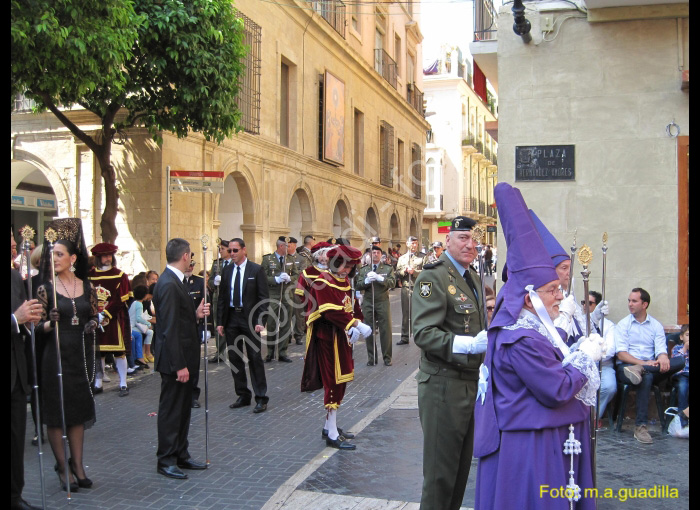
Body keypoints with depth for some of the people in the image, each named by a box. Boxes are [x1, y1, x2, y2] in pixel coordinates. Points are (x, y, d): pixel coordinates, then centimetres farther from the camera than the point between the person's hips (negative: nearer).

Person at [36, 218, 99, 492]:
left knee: (78, 410, 10)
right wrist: (50, 323, -24)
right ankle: (62, 466, 15)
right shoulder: (46, 288, -3)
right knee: (56, 411, 4)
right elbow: (38, 327, -3)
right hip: (55, 356, -3)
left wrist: (92, 324, -7)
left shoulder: (87, 286, 4)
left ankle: (77, 464, 21)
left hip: (81, 355, 3)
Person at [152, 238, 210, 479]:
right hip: (175, 360, -10)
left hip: (182, 358, 10)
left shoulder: (173, 281, 11)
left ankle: (181, 455, 28)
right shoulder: (169, 284, -21)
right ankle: (166, 461, 14)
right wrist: (179, 365, -23)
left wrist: (196, 314, -2)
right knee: (170, 410, 2)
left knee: (183, 409, 17)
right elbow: (169, 329, -23)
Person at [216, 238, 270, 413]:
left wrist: (260, 321, -14)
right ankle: (243, 395, 22)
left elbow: (263, 298, -6)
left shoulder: (256, 270, -4)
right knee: (234, 358, 9)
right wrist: (221, 321, 6)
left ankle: (261, 398, 5)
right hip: (231, 318, 5)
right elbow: (221, 298, 12)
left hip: (250, 319, -5)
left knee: (255, 358, -2)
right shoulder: (227, 271, 9)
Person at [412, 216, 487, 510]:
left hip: (473, 382, 8)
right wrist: (468, 345, -32)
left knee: (463, 463, 19)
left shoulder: (473, 277, 15)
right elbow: (423, 333, -23)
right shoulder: (433, 277, -14)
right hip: (443, 384, -8)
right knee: (441, 467, 2)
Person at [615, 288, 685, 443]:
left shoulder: (656, 325, 14)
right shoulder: (623, 324, 7)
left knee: (680, 361, -23)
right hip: (625, 368, -3)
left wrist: (663, 358, -24)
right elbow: (621, 354, -5)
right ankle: (640, 426, -36)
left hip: (651, 367, 3)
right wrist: (643, 363, -22)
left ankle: (639, 371, -38)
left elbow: (661, 350, 2)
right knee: (646, 378, -38)